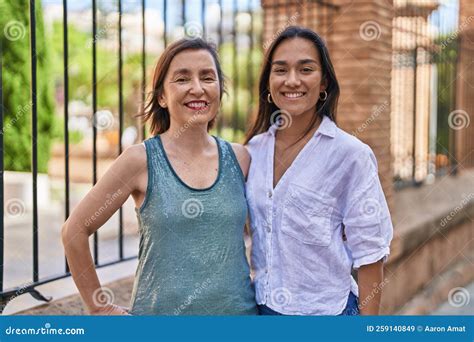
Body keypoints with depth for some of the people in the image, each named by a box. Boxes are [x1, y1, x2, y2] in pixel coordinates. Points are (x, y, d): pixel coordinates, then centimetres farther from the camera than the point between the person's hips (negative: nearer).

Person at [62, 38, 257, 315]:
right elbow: (74, 231, -6)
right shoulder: (140, 160, -12)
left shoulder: (240, 158, -2)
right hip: (161, 309, -2)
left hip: (238, 307, 3)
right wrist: (100, 308, -3)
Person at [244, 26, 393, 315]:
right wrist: (250, 300, 11)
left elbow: (369, 253, -12)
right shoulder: (254, 149, -1)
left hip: (325, 310, -4)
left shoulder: (352, 155, -14)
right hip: (263, 304, 4)